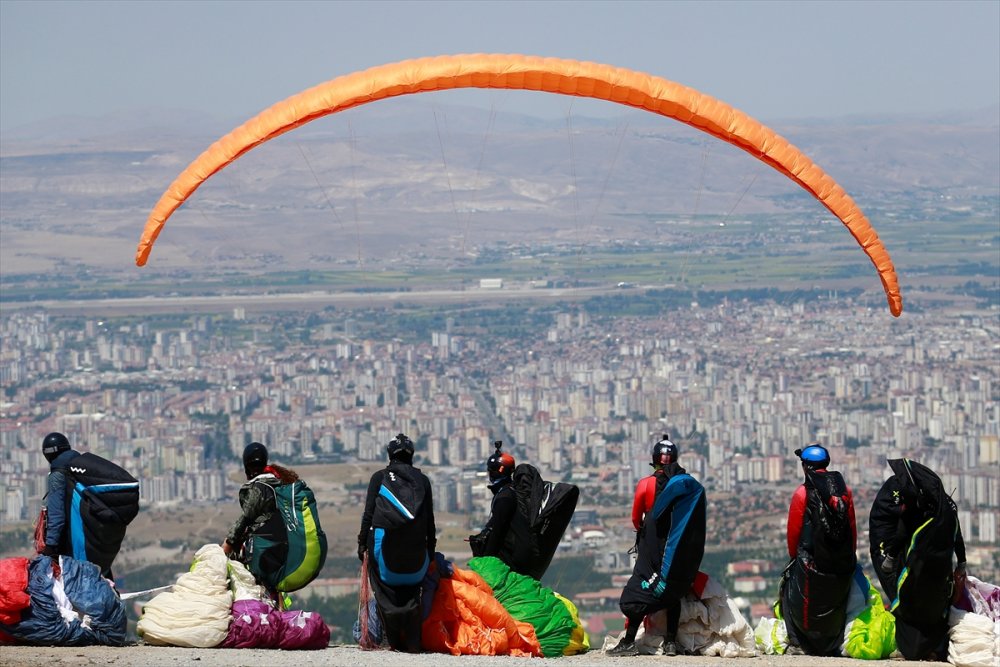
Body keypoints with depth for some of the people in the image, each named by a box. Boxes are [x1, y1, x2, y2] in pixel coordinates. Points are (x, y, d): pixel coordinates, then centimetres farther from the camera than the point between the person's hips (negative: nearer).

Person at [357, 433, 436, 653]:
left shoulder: (379, 477, 8)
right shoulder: (422, 480, 13)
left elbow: (368, 513, 4)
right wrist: (431, 548, 17)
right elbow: (430, 519, 12)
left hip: (384, 542, -2)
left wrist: (362, 543, 8)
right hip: (416, 545, 2)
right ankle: (413, 643, -2)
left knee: (386, 593, 5)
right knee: (411, 593, 9)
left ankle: (394, 641, -5)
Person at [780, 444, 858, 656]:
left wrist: (794, 555, 12)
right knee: (836, 601, 16)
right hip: (841, 561, 4)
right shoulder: (844, 490, 4)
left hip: (810, 558, -4)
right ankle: (832, 645, 18)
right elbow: (852, 527, 7)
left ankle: (799, 643, 3)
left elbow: (793, 529, -4)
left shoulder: (803, 492, -8)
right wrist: (850, 556, 17)